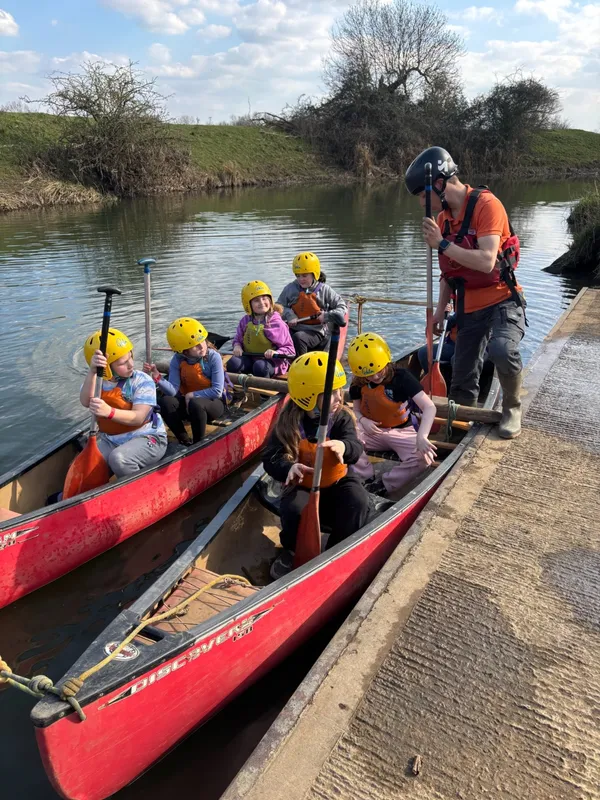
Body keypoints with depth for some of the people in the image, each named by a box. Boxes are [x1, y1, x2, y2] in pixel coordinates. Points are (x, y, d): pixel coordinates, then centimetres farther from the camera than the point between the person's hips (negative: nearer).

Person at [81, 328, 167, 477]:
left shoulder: (143, 381, -10)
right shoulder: (95, 380, 2)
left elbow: (138, 418, -22)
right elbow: (86, 402, -21)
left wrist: (109, 412, -41)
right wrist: (92, 372, -37)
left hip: (146, 437, -4)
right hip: (110, 440, 4)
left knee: (118, 458, -34)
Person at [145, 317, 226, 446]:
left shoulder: (213, 357, -17)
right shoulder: (177, 361, -8)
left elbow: (217, 391, -18)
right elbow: (173, 391, -18)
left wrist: (192, 395, -16)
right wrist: (157, 377, -34)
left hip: (213, 402, -4)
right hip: (188, 401, 4)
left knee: (196, 404, -37)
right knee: (165, 402, -25)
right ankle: (184, 441, -13)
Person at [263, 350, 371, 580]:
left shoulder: (342, 418, -7)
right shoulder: (289, 422, -12)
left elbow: (355, 448, -24)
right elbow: (271, 458, -19)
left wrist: (344, 446, -52)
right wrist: (289, 468, -44)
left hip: (336, 482, 2)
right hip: (302, 485, -2)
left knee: (358, 501, -29)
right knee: (295, 508, -34)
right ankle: (292, 553, 1)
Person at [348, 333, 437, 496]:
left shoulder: (401, 376, -20)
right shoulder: (358, 383, -8)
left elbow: (429, 407, -28)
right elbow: (356, 409, 8)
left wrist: (421, 436, -45)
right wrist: (362, 420, -19)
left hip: (401, 431, -2)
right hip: (372, 431, 2)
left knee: (425, 458, -30)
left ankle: (382, 486, -20)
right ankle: (365, 479, -16)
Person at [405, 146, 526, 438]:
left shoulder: (486, 205, -16)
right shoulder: (443, 217, 7)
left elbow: (486, 262, -29)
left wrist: (443, 244, -24)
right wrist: (440, 310, 13)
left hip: (502, 301, -7)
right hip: (469, 307, 7)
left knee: (501, 350, -32)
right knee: (463, 377, 9)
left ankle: (512, 408, -6)